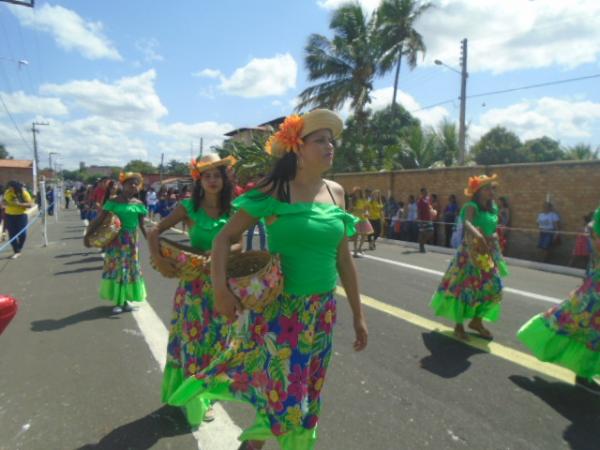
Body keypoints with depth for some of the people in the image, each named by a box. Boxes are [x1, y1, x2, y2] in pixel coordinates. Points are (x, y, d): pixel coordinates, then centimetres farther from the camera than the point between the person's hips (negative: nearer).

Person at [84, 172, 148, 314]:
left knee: (130, 269, 9)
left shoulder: (138, 204, 0)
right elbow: (99, 220, -8)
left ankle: (125, 299, 24)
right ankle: (118, 301, 14)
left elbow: (142, 225, 4)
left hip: (131, 241, 2)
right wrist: (87, 235, -12)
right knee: (116, 269, 3)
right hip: (115, 240, -2)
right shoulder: (113, 202, -7)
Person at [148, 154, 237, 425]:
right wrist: (158, 260, -22)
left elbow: (239, 244, 3)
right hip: (194, 283, -3)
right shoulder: (188, 207, -7)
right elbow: (155, 232, -8)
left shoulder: (232, 210, 0)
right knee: (193, 339, 6)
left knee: (215, 339, 15)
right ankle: (192, 398, 24)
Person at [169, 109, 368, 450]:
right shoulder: (275, 191, -11)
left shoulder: (336, 192, 4)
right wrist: (221, 289, -21)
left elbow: (343, 258, 8)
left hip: (322, 312, 5)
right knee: (284, 396, 3)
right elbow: (226, 236, -8)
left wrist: (358, 313, 9)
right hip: (279, 310, -5)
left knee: (305, 397, 17)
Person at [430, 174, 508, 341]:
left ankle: (476, 321, 27)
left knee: (491, 288, 10)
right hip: (470, 253, -7)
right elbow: (467, 223, -34)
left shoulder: (493, 208, 9)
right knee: (464, 287, -4)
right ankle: (458, 325, 9)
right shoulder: (471, 206, -13)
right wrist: (477, 234, -51)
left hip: (488, 254, 8)